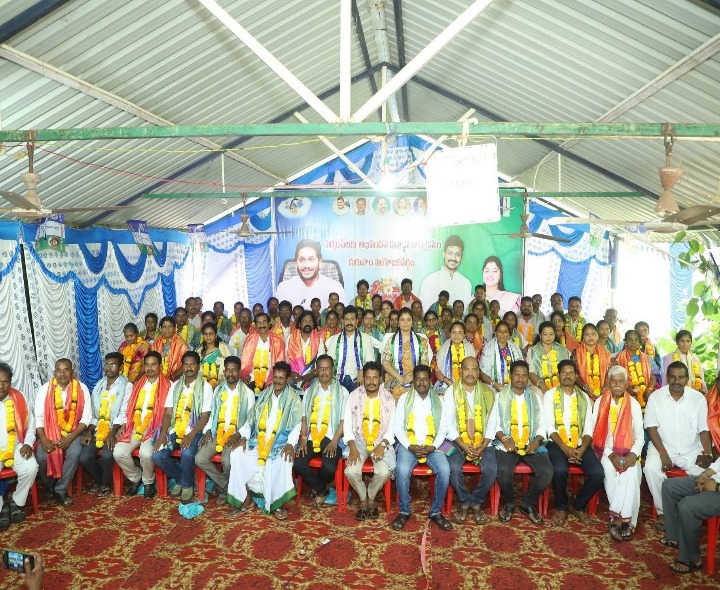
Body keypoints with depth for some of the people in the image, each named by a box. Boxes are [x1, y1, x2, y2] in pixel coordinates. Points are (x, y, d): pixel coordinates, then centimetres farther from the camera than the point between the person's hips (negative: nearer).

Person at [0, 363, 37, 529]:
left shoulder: (18, 398, 1)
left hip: (16, 447, 2)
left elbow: (30, 424, 9)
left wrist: (28, 444, -7)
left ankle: (16, 502, 2)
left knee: (31, 468, -24)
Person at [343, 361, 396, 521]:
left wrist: (382, 445, -19)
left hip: (381, 442, 0)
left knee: (383, 472, -26)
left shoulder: (389, 398, -3)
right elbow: (347, 424, -3)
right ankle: (363, 498, 6)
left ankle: (371, 497, 7)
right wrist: (352, 446, -17)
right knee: (351, 471, -25)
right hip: (359, 441, 0)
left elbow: (392, 427, -2)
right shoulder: (354, 396, -4)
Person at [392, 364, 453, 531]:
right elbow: (397, 425, 0)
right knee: (402, 470, -30)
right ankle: (404, 511, -9)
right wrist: (410, 446, -13)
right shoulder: (404, 398, 5)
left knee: (444, 470, -26)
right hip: (408, 444, -1)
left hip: (432, 446, 2)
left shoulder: (438, 400, 10)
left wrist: (433, 446, -11)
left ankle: (436, 512, -5)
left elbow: (443, 427, 6)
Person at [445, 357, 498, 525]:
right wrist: (463, 445, -15)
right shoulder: (451, 392, 1)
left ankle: (476, 502, 2)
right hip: (458, 441, -1)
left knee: (491, 469, -24)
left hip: (483, 442, 2)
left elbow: (492, 422, 2)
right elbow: (448, 422, -4)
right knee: (454, 468, -28)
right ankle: (464, 502, -1)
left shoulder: (488, 393, 6)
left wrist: (483, 446, -11)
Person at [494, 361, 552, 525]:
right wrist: (504, 439, -16)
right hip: (508, 444, -3)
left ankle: (528, 504, 3)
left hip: (531, 445, 3)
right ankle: (509, 503, 1)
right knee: (503, 471, -31)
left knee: (547, 471, -23)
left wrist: (537, 440, -7)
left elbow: (542, 424, 12)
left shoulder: (535, 397, 15)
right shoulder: (500, 395, 6)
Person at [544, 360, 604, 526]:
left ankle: (579, 506, 5)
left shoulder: (584, 397, 12)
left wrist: (582, 450, -12)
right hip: (557, 444, -3)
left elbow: (588, 428, 5)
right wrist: (565, 448, -18)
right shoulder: (550, 395, 1)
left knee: (598, 472, -21)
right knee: (559, 470, -32)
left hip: (580, 445, 4)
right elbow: (549, 427, -6)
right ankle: (561, 507, -2)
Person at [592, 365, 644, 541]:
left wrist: (633, 454, -16)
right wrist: (610, 454, -14)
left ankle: (616, 518, -25)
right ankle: (625, 520, -23)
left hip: (628, 452, 1)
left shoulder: (634, 404, 7)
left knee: (631, 471, -31)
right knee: (610, 469, -32)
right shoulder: (600, 403, 4)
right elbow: (597, 433, -1)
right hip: (607, 451, -1)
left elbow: (640, 434, 3)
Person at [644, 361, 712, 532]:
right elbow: (652, 428, -5)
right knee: (651, 468, -29)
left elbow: (704, 430, 2)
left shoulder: (698, 398, -1)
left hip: (692, 450, 1)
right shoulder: (656, 397, -4)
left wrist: (708, 453, -14)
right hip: (663, 447, -1)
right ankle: (662, 511, -10)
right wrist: (663, 453, -17)